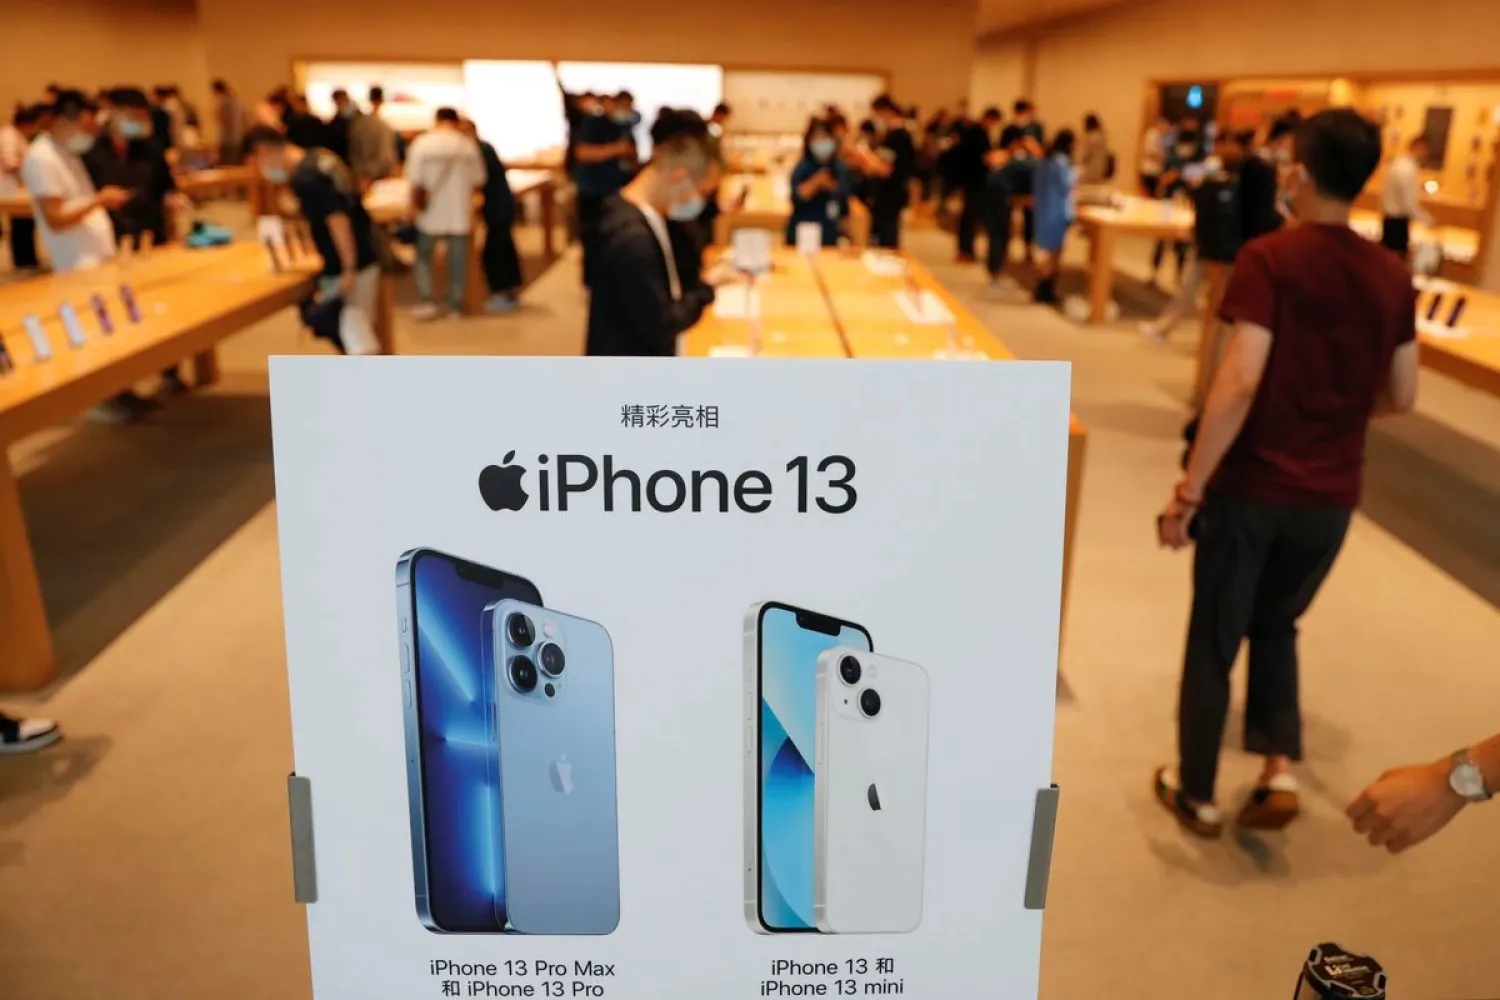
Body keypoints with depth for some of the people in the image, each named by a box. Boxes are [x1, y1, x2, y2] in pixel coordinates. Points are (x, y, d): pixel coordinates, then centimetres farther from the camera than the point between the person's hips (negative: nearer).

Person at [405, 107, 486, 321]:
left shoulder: (421, 143, -10)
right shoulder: (468, 145, -5)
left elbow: (417, 183, -13)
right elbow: (477, 182, -2)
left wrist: (417, 204, 3)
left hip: (432, 215, -1)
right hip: (460, 215, 1)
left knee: (423, 257, 17)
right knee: (458, 261, 12)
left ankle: (425, 300, 8)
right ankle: (456, 305, 17)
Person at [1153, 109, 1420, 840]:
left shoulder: (1270, 259, -13)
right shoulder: (1393, 277, 2)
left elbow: (1240, 382, -22)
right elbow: (1401, 398, 7)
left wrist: (1188, 488, -18)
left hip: (1251, 486, -4)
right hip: (1330, 497, 5)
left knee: (1213, 641, 12)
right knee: (1275, 626, 26)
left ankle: (1196, 795, 24)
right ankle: (1280, 770, 16)